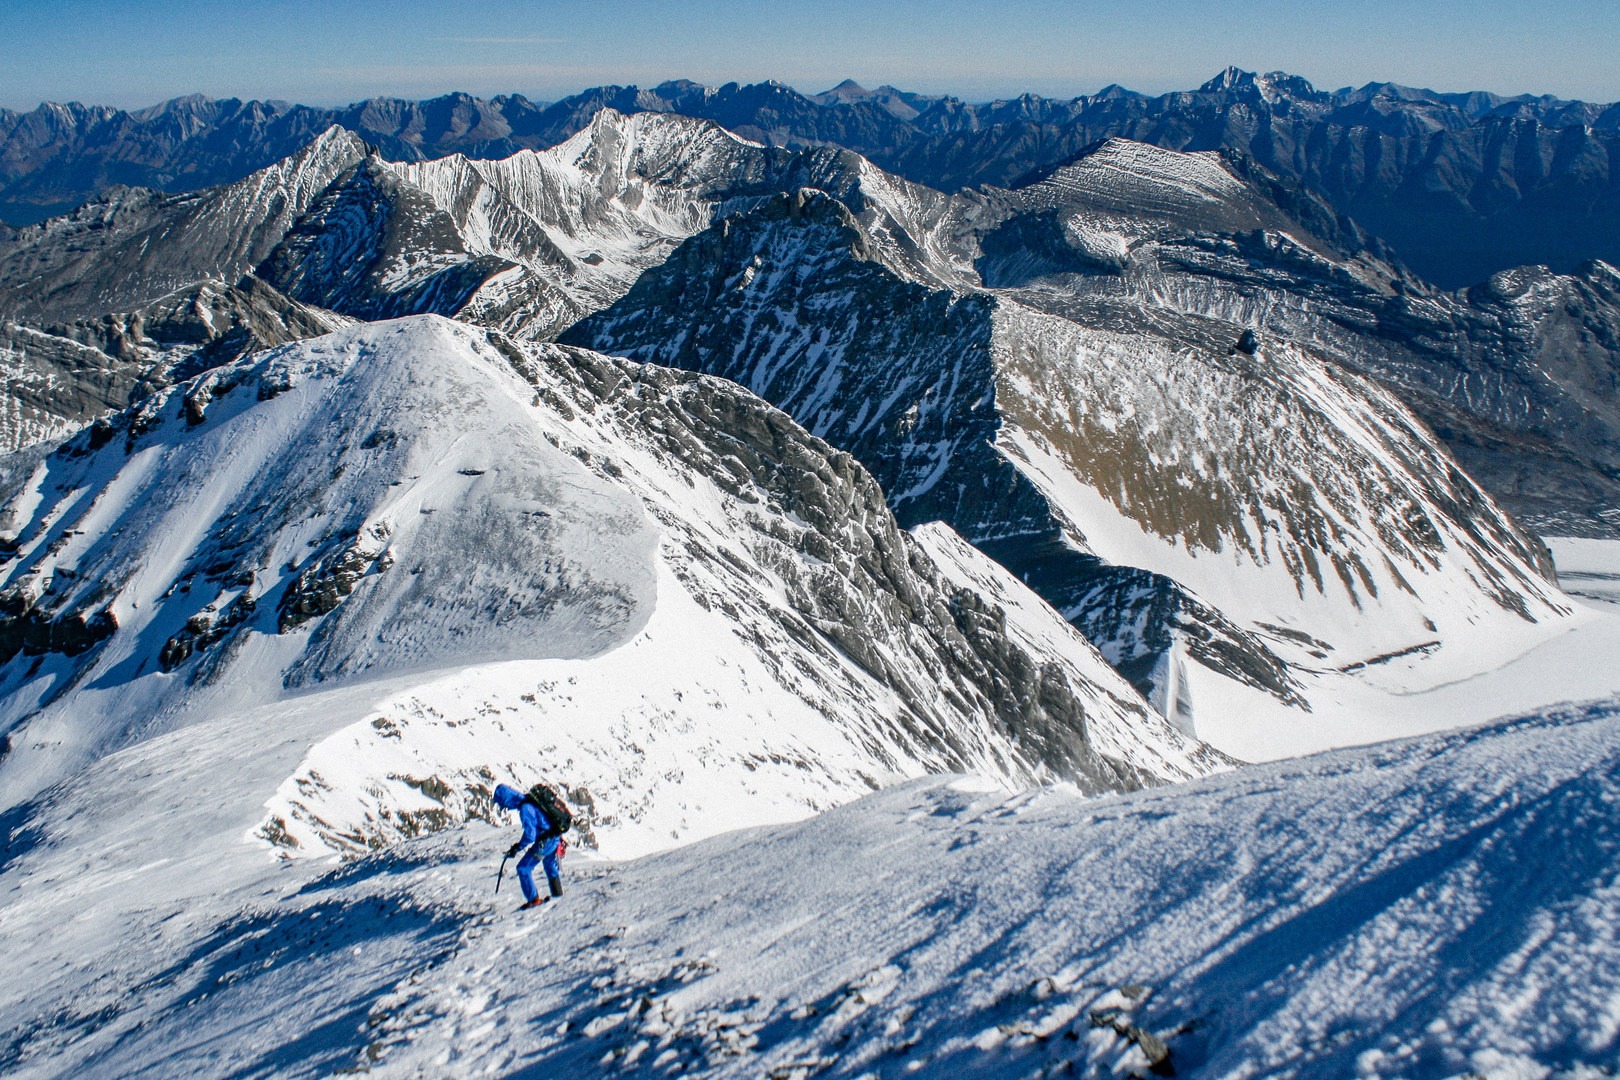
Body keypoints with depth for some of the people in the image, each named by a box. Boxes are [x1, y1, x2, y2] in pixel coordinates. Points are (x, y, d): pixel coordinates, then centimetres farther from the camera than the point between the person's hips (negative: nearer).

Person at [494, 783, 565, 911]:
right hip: (555, 837, 9)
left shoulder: (525, 809, -24)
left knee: (523, 868, 1)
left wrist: (517, 847, -10)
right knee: (550, 864, 30)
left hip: (545, 841, -9)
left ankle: (534, 899, 3)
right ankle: (557, 894, 44)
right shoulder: (529, 799, 4)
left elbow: (530, 835, -24)